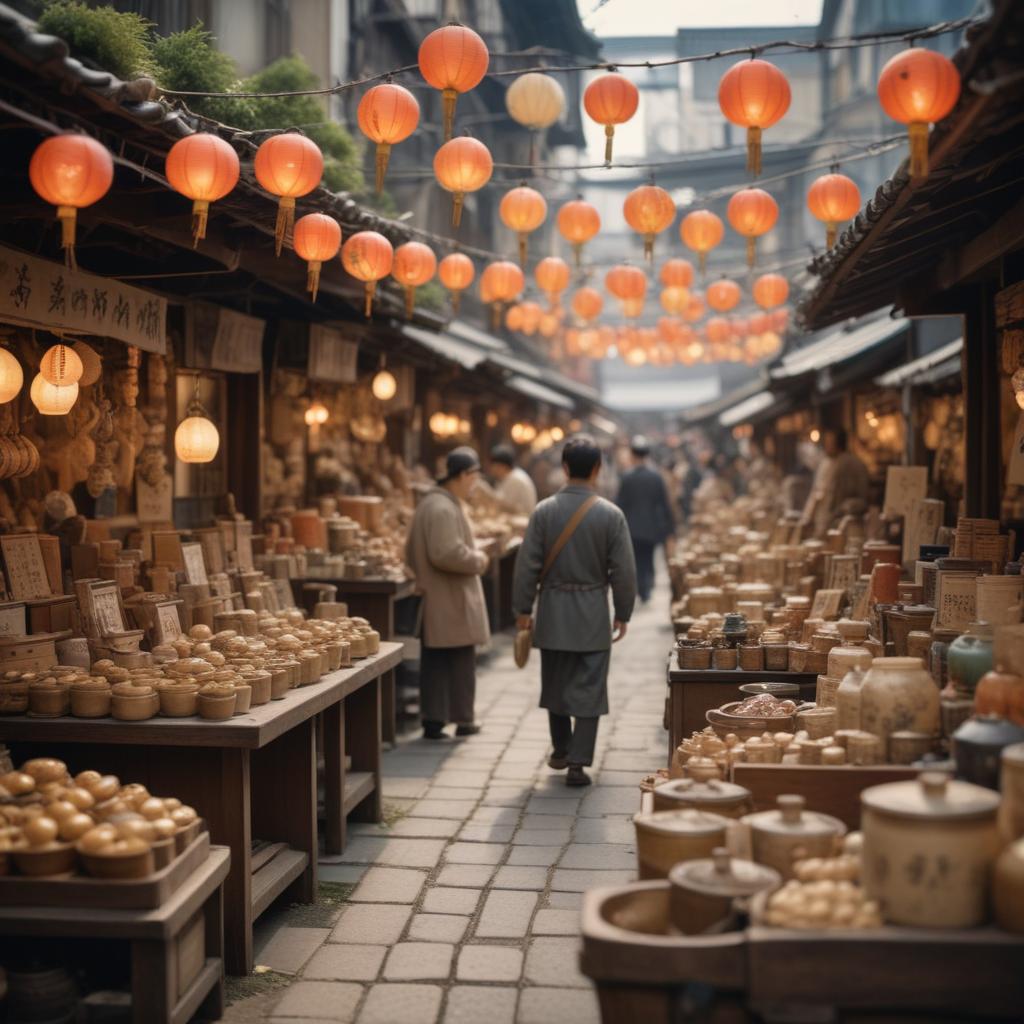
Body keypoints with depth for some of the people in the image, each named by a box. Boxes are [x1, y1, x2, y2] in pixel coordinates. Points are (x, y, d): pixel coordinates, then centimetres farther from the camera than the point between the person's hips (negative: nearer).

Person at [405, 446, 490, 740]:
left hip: (433, 600, 9)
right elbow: (447, 553, -27)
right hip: (452, 601, -9)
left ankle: (433, 720, 14)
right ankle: (463, 720, 13)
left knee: (434, 662, 10)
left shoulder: (429, 502, 14)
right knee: (461, 661, 4)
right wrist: (478, 560, -13)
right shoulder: (444, 509, -20)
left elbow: (411, 552, 20)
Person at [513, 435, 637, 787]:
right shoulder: (611, 514, -8)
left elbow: (527, 564, -5)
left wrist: (523, 609, 5)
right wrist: (623, 614, 5)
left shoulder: (544, 510, -6)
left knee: (555, 683, 17)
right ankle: (577, 763, 0)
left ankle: (561, 750, 31)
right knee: (588, 689, 3)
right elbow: (623, 570, -6)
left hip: (553, 612, 2)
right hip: (593, 614, -2)